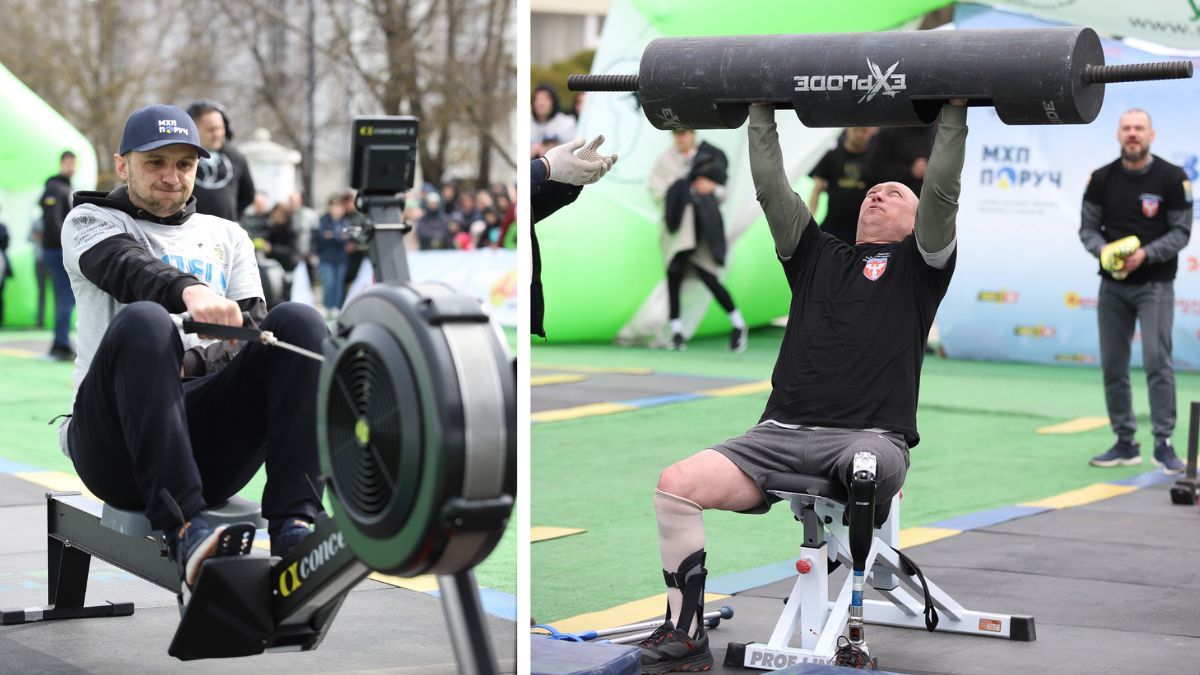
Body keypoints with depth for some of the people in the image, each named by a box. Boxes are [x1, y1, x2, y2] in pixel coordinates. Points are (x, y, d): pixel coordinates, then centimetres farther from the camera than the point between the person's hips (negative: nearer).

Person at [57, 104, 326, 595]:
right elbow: (129, 269, -10)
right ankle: (184, 529, -47)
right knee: (143, 320, -34)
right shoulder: (92, 221, 15)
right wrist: (189, 290, -34)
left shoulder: (227, 236, 27)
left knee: (298, 321, -21)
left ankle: (292, 526, -35)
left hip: (210, 443, 3)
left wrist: (193, 361, -11)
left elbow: (252, 331, 12)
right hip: (117, 444, -3)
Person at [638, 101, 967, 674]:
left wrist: (953, 113, 1)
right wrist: (761, 112, 21)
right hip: (784, 432, 4)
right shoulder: (817, 255, 25)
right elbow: (771, 188, 20)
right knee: (676, 485, -19)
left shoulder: (917, 262, 15)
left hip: (868, 435, -4)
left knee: (870, 466, -41)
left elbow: (943, 193, 1)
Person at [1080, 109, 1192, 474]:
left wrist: (1145, 254, -20)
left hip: (1155, 283, -4)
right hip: (1112, 285, 4)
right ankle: (1125, 444, 16)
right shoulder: (1101, 179, 3)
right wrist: (1103, 249, -15)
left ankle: (1164, 444, -8)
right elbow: (1088, 227, 6)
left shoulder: (1172, 178, -6)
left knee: (1157, 360, -13)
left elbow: (1181, 231, -6)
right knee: (1112, 365, 6)